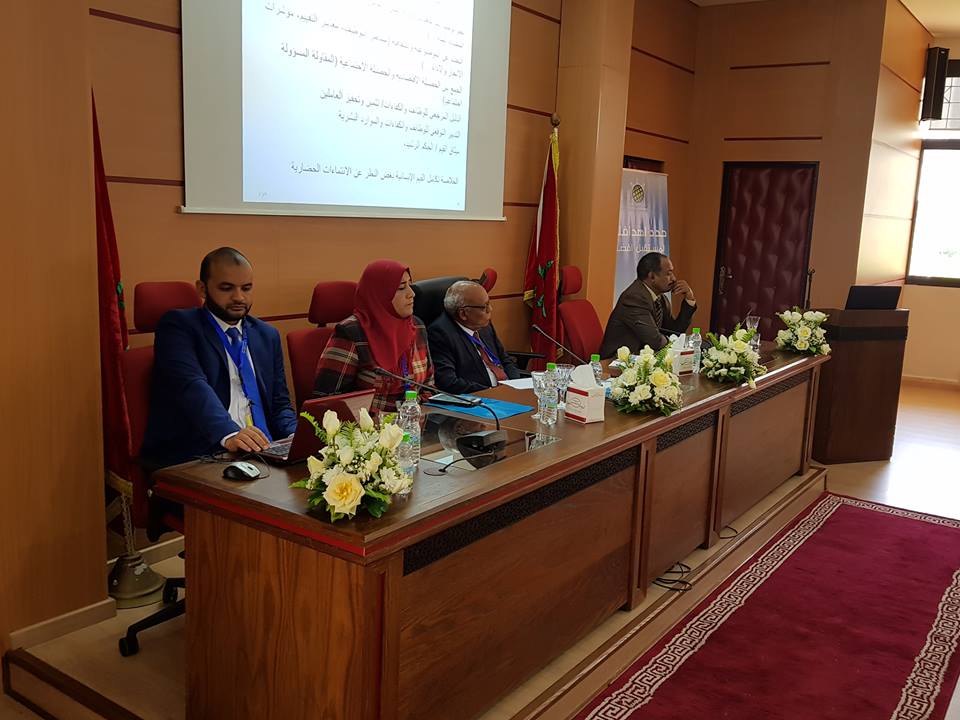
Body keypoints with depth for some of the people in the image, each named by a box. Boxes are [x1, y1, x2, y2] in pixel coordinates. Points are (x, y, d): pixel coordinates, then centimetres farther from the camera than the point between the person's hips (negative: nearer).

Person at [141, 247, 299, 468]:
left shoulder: (267, 335, 18)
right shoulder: (178, 325, 1)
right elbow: (191, 385, -16)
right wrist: (228, 434, -33)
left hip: (259, 454, 5)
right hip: (192, 459, -5)